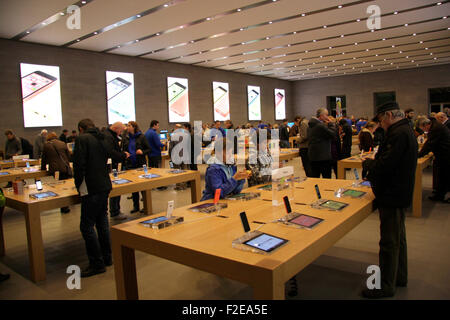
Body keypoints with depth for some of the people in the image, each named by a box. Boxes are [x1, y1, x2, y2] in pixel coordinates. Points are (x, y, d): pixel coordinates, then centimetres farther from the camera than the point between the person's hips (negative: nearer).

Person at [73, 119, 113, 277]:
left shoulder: (82, 139, -8)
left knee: (87, 226, -2)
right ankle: (107, 258, 26)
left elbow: (79, 164, -16)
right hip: (105, 185, 8)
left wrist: (78, 184, -2)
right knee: (102, 222, 17)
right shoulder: (102, 139, 15)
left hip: (91, 188, -8)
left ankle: (97, 264, 4)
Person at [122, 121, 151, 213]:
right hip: (130, 165, 4)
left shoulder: (141, 137, -3)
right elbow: (124, 150, 17)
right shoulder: (126, 139, 9)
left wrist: (142, 152, -21)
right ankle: (136, 206, 19)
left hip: (141, 164, -4)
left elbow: (149, 149, -2)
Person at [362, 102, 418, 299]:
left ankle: (386, 286, 12)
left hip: (392, 196, -11)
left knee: (389, 242, -1)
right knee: (398, 237, 21)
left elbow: (385, 165, -27)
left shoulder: (398, 134, -22)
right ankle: (399, 276, 36)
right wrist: (373, 166, 4)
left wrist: (367, 164, -9)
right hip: (399, 193, 11)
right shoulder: (405, 131, 13)